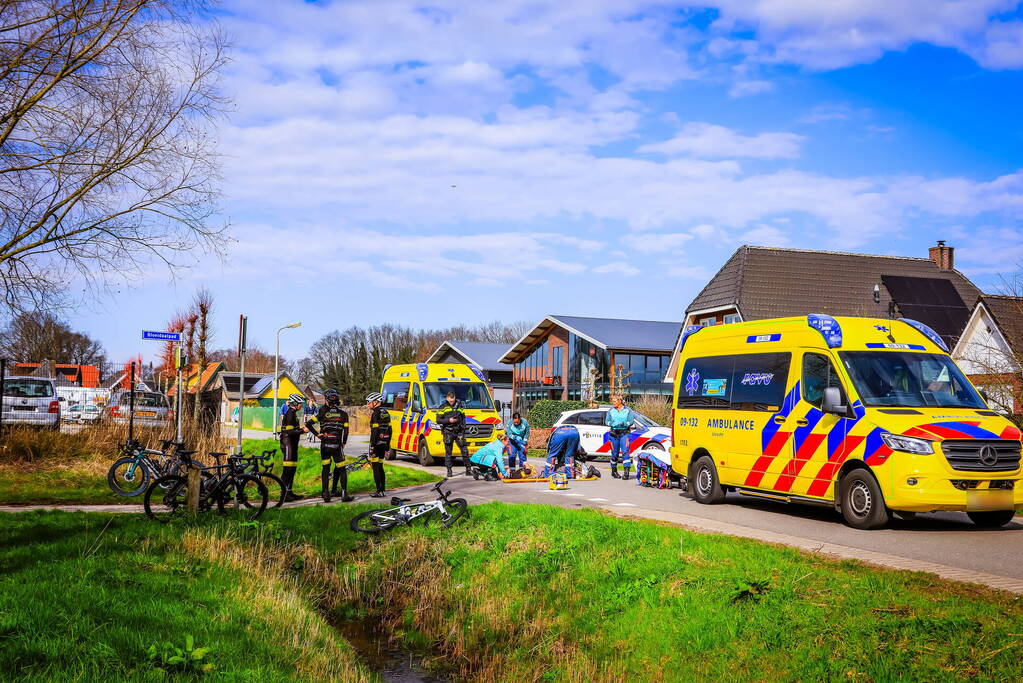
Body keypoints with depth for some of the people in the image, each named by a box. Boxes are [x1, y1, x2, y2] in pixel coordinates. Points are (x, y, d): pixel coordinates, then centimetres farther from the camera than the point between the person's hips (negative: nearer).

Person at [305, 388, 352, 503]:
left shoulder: (323, 413, -1)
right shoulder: (343, 413, 0)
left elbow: (308, 424, -9)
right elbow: (346, 431, -2)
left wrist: (317, 434, 2)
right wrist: (343, 444, 10)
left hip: (325, 445, 1)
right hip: (337, 446, -1)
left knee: (325, 469, 8)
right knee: (342, 469, 6)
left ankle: (325, 494, 3)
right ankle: (344, 494, 1)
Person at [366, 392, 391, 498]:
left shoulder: (376, 413, -14)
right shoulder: (385, 412, 13)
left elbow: (375, 431, -19)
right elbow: (389, 430, 16)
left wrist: (372, 447, -19)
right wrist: (387, 446, 20)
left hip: (376, 443, -8)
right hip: (383, 444, 8)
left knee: (376, 467, -4)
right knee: (380, 467, 14)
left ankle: (379, 491, -6)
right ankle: (382, 490, 15)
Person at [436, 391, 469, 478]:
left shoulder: (459, 405, 12)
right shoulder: (443, 407, 2)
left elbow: (463, 417, 21)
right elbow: (438, 419, -2)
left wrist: (463, 425, 7)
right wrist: (448, 420, -14)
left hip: (459, 431, 2)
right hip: (448, 432, -2)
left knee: (464, 450, -3)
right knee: (448, 452, 1)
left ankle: (468, 468, 4)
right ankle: (449, 470, 7)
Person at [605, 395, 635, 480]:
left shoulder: (627, 410, 3)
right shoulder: (611, 410, 10)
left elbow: (631, 421, -2)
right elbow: (606, 421, 8)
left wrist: (623, 424, -19)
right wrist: (612, 424, -12)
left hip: (624, 433, -2)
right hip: (614, 433, 2)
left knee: (625, 451, -14)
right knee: (615, 453, 6)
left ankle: (627, 470, -19)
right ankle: (614, 471, 21)